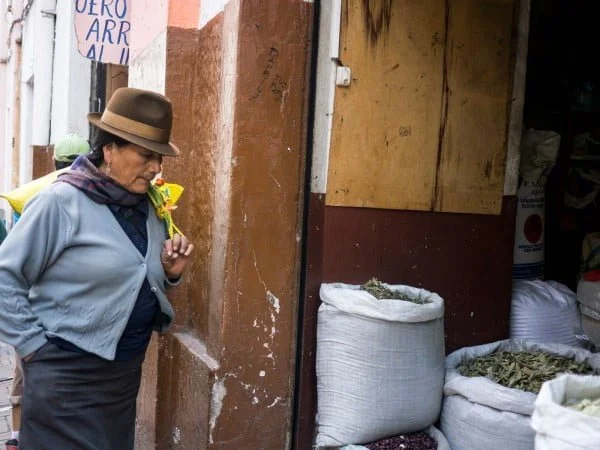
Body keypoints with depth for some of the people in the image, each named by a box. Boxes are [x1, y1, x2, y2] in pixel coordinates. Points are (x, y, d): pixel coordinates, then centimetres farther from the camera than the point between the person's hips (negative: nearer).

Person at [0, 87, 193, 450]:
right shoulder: (61, 202, -16)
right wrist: (32, 344, -14)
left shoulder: (148, 205, 5)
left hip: (128, 369, 7)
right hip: (68, 374, -7)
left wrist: (171, 272, -3)